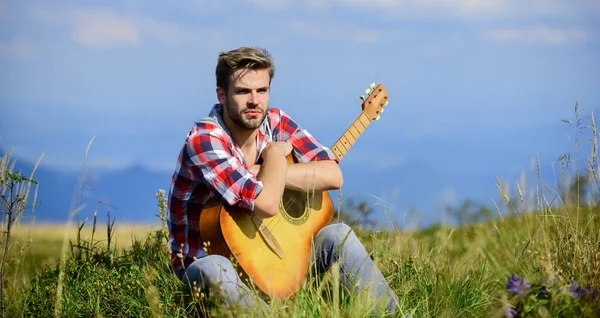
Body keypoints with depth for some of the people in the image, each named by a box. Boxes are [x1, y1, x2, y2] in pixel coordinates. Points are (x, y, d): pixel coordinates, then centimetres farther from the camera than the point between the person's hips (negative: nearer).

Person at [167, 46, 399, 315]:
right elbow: (266, 205, -33)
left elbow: (333, 176, -14)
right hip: (208, 259, -6)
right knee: (215, 270, -39)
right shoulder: (204, 140, -22)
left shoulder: (275, 122, -2)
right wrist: (276, 152, -16)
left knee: (337, 235, -11)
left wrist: (259, 172, -21)